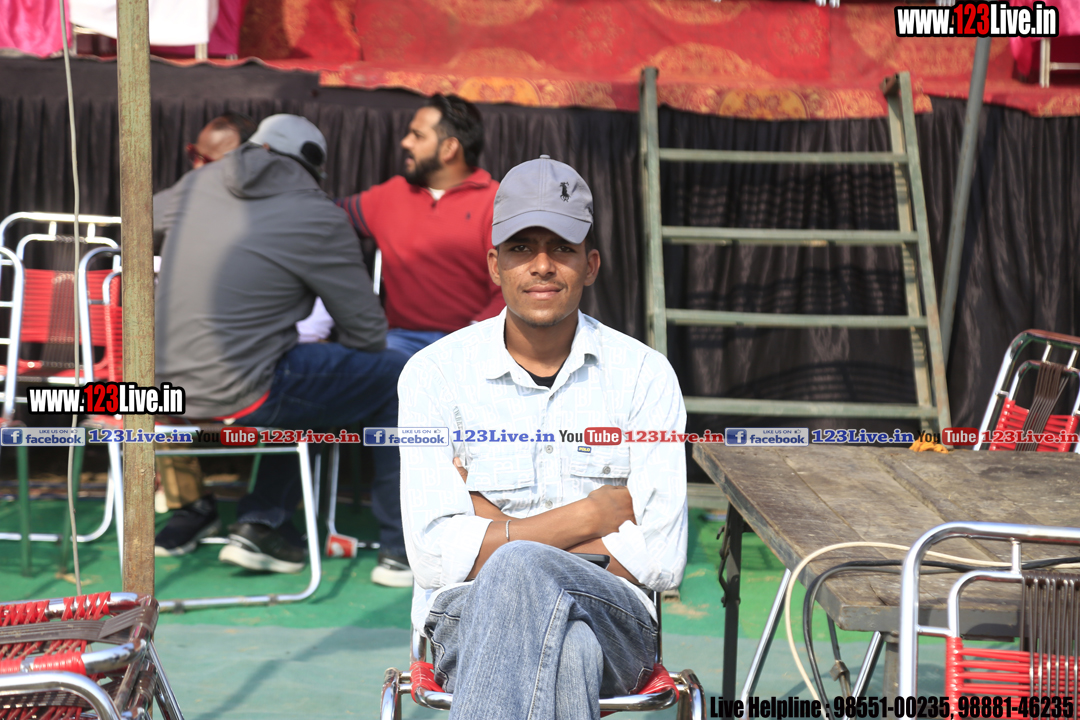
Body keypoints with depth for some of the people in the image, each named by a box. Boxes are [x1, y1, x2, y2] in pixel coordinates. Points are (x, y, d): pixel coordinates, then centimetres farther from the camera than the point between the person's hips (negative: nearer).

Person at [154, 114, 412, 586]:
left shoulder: (198, 184, 10)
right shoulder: (318, 218, -7)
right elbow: (366, 328, -2)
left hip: (167, 382, 8)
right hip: (238, 395, -8)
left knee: (308, 379, 32)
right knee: (400, 380, 7)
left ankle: (260, 524, 25)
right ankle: (406, 551, 11)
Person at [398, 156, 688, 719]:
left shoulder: (644, 375, 5)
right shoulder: (434, 374, 3)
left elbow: (660, 559, -4)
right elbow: (436, 557, -7)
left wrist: (497, 527, -5)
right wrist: (591, 514, -6)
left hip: (612, 619, 0)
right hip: (468, 616, 0)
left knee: (517, 569, -37)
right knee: (565, 654, -39)